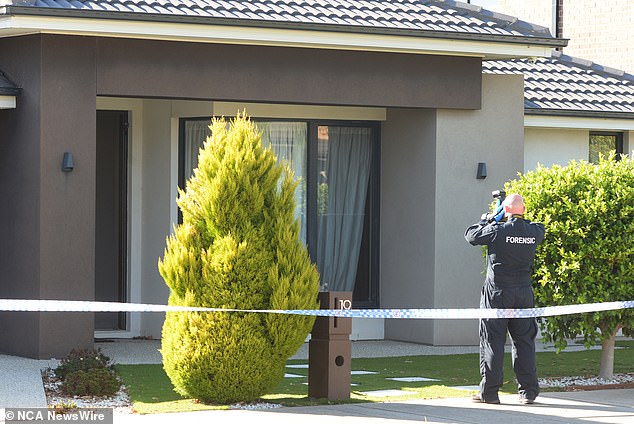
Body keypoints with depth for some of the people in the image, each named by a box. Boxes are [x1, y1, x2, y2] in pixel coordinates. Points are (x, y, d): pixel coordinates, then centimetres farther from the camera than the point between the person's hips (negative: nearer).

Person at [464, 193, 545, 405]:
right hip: (524, 292, 3)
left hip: (498, 292, -3)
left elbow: (470, 235, 0)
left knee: (492, 341, 1)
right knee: (524, 341, 10)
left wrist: (486, 221, 19)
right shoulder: (534, 232, -2)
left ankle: (489, 392, 1)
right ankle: (528, 391, 9)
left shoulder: (497, 230, -13)